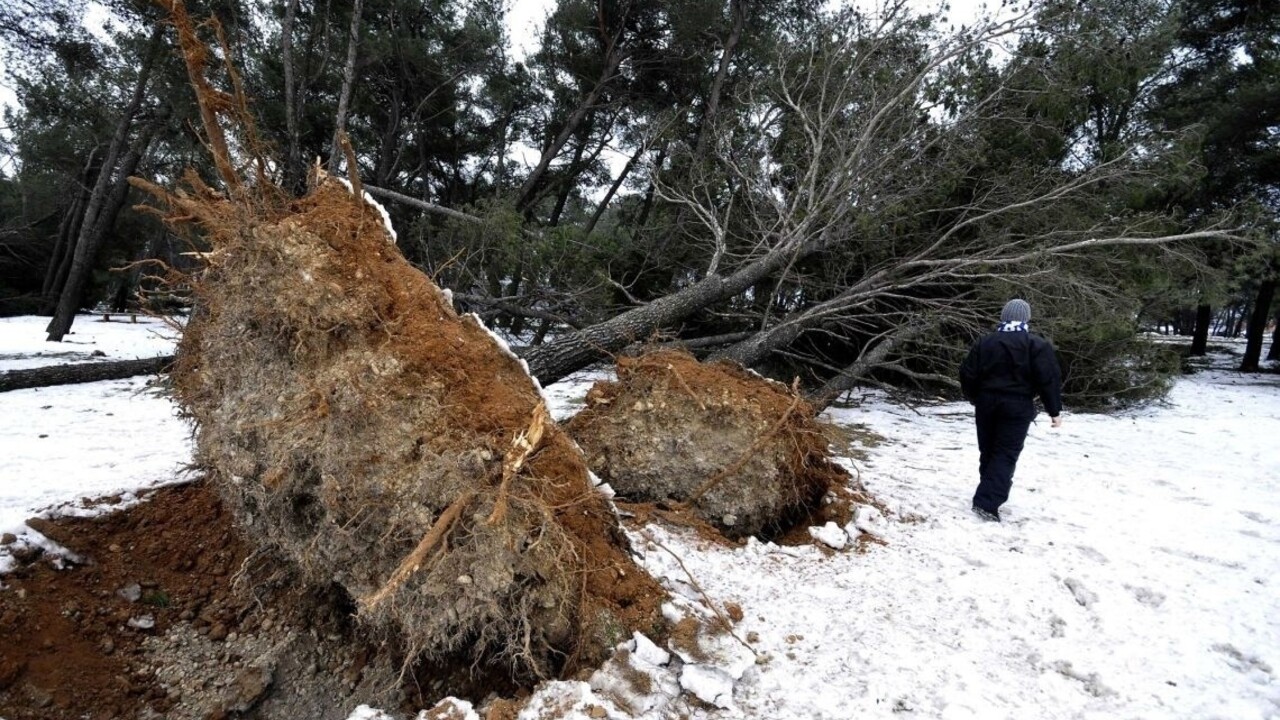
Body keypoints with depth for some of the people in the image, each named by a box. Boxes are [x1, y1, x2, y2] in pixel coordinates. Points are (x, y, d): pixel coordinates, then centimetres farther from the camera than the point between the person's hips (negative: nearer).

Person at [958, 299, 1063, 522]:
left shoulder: (984, 342, 6)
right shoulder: (1037, 345, -5)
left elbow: (968, 374, 6)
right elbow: (1049, 379, -10)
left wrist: (976, 399, 20)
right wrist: (1054, 410, -3)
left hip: (987, 403, 4)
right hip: (1017, 407, -4)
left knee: (988, 451, 17)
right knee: (1005, 455, -3)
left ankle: (992, 491, 31)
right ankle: (988, 502, -12)